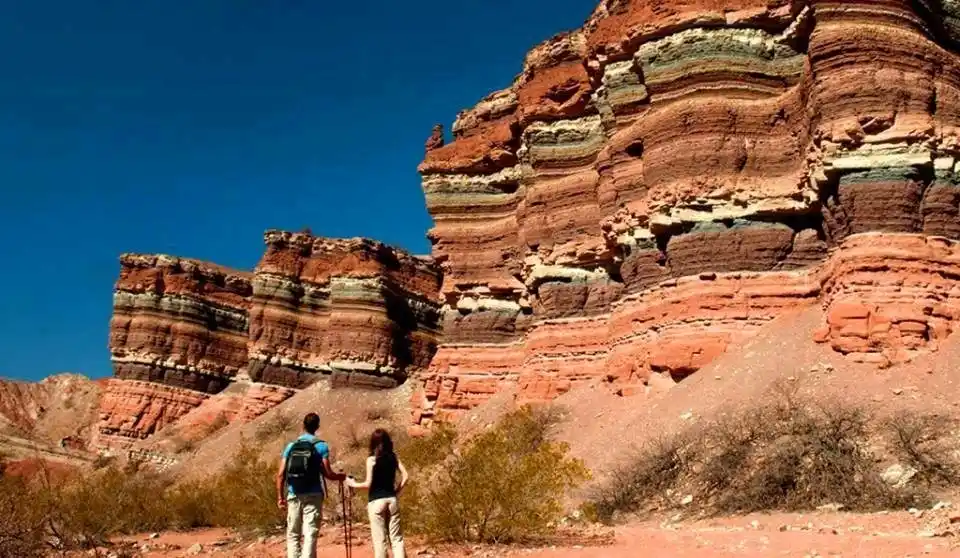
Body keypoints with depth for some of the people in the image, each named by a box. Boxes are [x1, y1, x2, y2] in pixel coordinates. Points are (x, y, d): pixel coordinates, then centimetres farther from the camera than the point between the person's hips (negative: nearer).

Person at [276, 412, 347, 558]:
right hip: (313, 496, -3)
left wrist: (280, 497, 9)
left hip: (293, 496, 3)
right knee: (310, 534, -3)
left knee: (293, 534, 12)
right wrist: (340, 476, 13)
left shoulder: (291, 446, 6)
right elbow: (327, 473, -6)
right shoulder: (321, 445, -2)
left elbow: (281, 474, 2)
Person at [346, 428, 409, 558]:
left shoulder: (372, 459, -8)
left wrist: (353, 484, 4)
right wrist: (396, 492, 10)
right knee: (396, 537, 8)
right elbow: (405, 476, 2)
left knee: (380, 540, 2)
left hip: (376, 501, -4)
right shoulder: (393, 457, 6)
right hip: (391, 499, 4)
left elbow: (369, 484, -11)